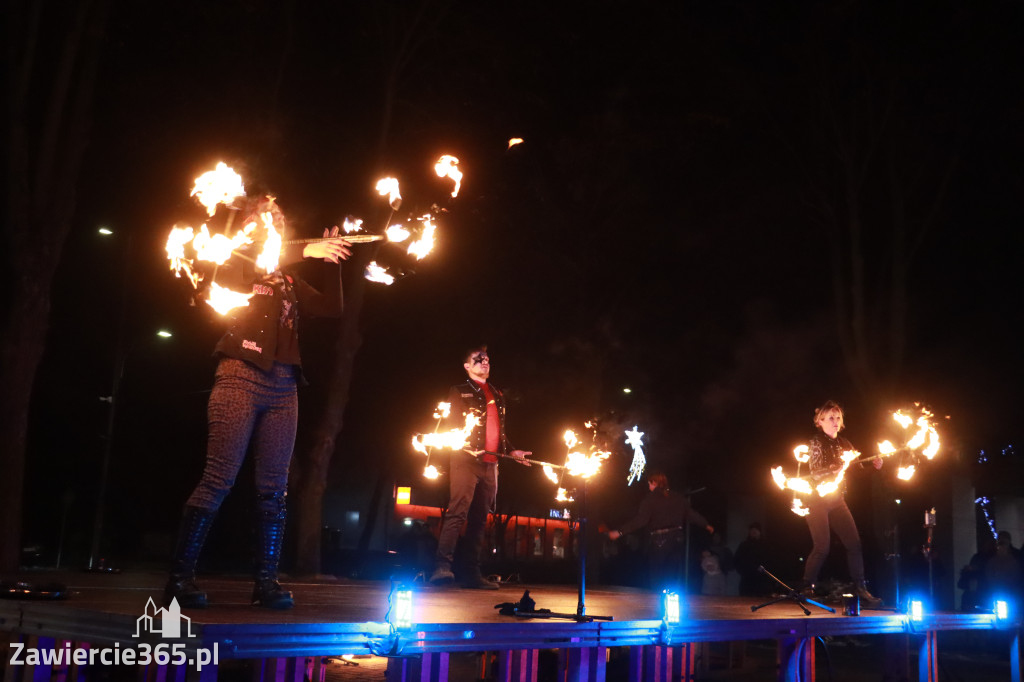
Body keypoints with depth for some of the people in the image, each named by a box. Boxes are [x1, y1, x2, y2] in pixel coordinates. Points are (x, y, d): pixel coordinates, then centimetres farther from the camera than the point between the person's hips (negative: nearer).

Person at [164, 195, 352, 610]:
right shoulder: (235, 262, 11)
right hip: (242, 375, -5)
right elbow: (247, 268, -12)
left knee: (273, 487, 0)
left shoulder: (290, 280, 24)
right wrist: (306, 250, -13)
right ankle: (180, 578, -7)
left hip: (282, 385, 5)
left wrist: (332, 261, 9)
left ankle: (266, 581, 3)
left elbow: (332, 309, 18)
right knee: (220, 479, -12)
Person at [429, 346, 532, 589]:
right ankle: (442, 566, -24)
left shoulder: (497, 395, 24)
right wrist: (466, 447, -16)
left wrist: (511, 451, 13)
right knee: (458, 512, -18)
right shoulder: (459, 391, 7)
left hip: (490, 463, 6)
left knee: (480, 518, 4)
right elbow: (450, 425, -2)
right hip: (466, 460, -6)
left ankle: (472, 573, 6)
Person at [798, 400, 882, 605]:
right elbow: (816, 475, -15)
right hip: (818, 501, -6)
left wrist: (874, 464, -11)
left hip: (837, 501, 6)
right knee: (822, 547, -9)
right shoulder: (816, 442, -7)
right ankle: (806, 589, 4)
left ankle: (860, 588, 4)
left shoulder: (842, 444, 11)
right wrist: (837, 469, -30)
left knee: (854, 543, -2)